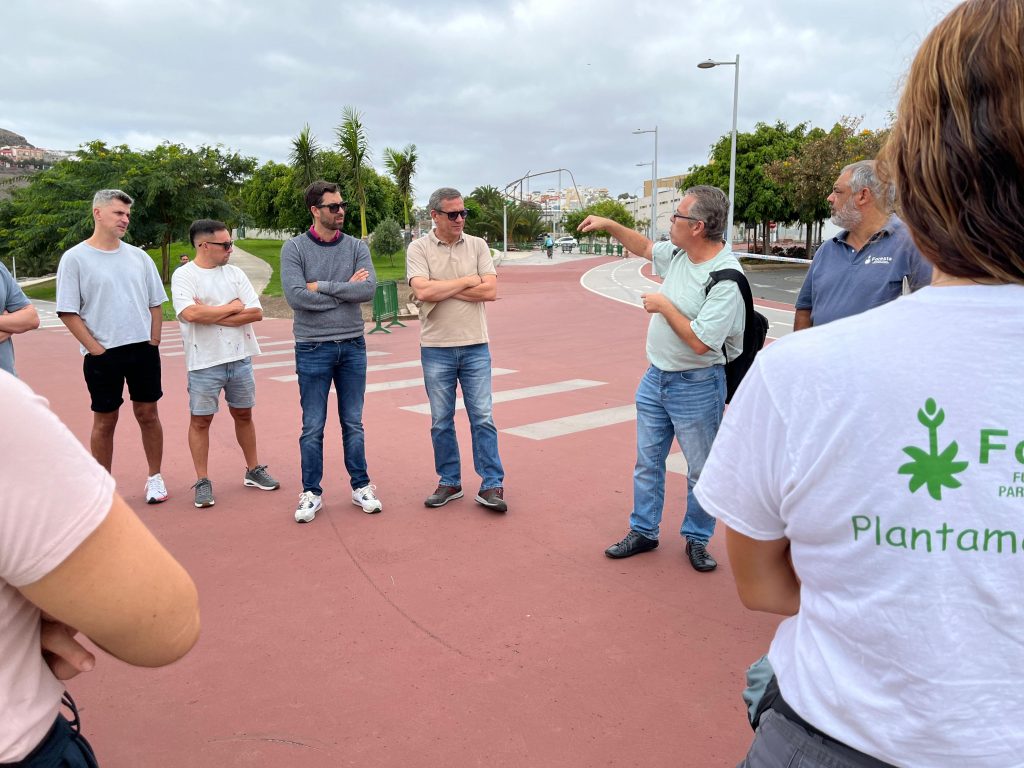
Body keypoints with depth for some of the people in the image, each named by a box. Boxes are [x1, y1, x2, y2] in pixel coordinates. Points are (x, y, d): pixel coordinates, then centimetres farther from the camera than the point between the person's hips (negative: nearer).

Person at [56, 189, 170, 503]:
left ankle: (155, 477, 22)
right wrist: (95, 348, -11)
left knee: (147, 413, 9)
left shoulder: (138, 257, 7)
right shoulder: (75, 258, -5)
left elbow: (155, 303, 12)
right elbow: (68, 311, -7)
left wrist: (153, 342, 3)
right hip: (102, 355, -3)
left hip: (144, 349, 3)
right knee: (105, 420, 7)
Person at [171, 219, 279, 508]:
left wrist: (211, 315, -12)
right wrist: (233, 307, -10)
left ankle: (253, 471, 28)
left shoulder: (234, 273, 6)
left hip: (240, 357, 4)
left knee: (243, 415, 15)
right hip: (204, 362, -4)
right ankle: (202, 482, 17)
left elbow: (256, 313, -3)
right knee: (200, 420, 5)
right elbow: (190, 313, -23)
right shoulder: (183, 275, -6)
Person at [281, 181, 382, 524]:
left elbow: (369, 289, -11)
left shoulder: (356, 247, 4)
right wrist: (345, 290, -11)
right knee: (313, 427, 5)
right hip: (313, 348, -2)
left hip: (353, 346, 3)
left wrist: (322, 286, -14)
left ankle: (361, 487, 23)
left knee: (353, 423, 11)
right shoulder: (294, 248, -4)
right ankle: (311, 493, 18)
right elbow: (296, 297, -17)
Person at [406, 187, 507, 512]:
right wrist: (466, 281, -9)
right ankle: (449, 482, 23)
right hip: (436, 348, 0)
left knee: (482, 417, 1)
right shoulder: (419, 248, -1)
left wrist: (442, 289, -10)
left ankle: (491, 485, 8)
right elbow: (422, 291, -17)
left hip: (475, 346, 1)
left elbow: (490, 291, -8)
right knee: (441, 421, 9)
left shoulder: (477, 246, 4)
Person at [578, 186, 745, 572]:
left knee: (701, 469, 9)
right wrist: (609, 225, 17)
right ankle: (643, 532, 29)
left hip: (696, 385, -8)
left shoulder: (726, 278, -24)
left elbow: (700, 341, -29)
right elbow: (645, 247, 23)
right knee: (647, 460, 15)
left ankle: (697, 539, 26)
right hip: (656, 377, 8)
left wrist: (664, 306, -18)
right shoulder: (678, 253, 1)